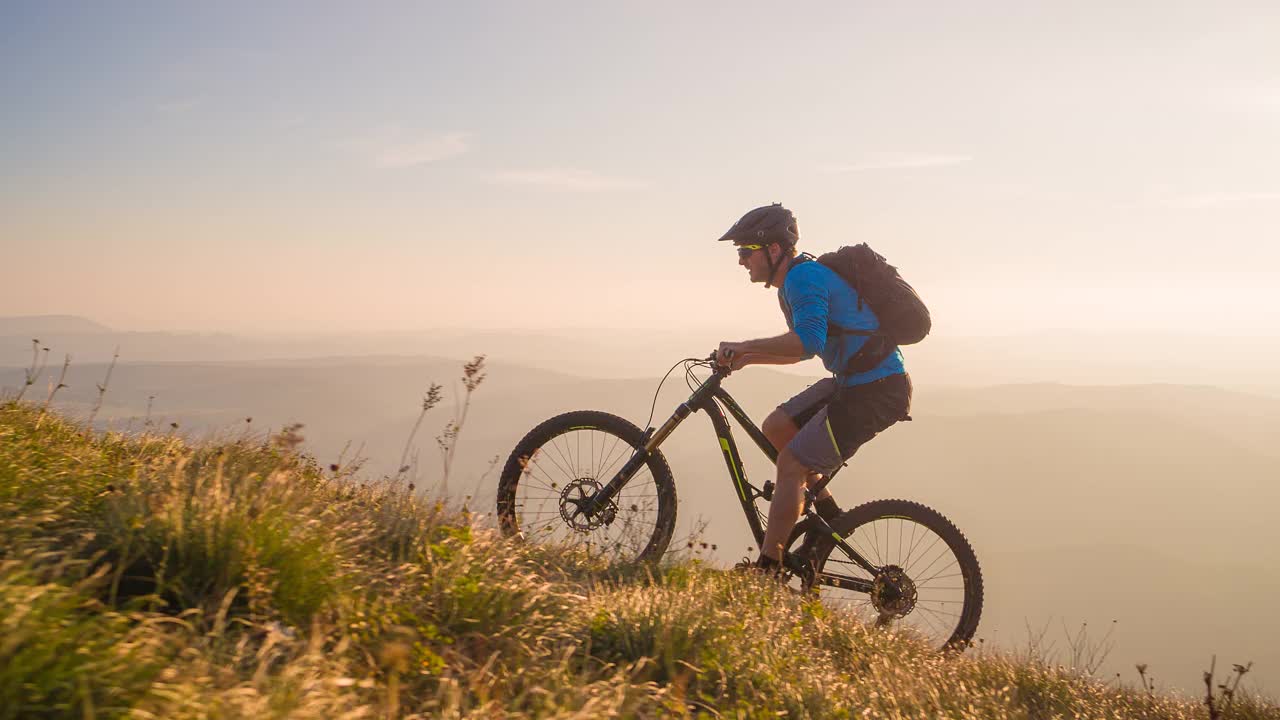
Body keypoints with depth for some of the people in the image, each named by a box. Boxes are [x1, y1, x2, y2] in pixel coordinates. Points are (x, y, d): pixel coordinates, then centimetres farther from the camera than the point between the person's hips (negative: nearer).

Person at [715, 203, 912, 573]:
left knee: (790, 464, -10)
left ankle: (767, 568, -4)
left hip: (877, 391, -10)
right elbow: (804, 348, 25)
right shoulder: (796, 281, 16)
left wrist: (743, 346, -29)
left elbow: (809, 341, -33)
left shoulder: (804, 277, -16)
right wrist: (748, 358, 14)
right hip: (853, 381, 10)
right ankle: (826, 510, 18)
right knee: (776, 427, 9)